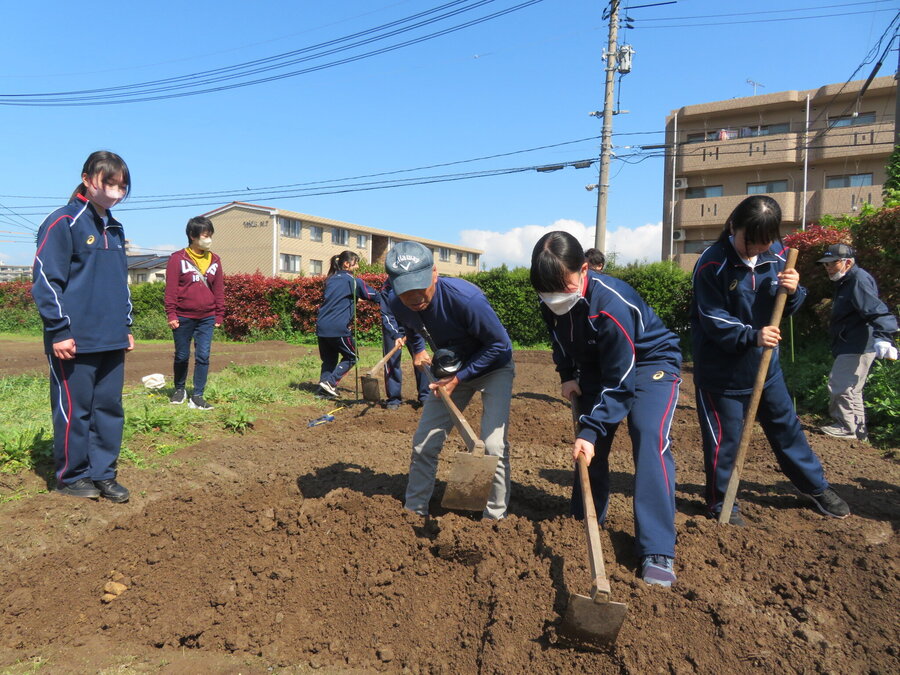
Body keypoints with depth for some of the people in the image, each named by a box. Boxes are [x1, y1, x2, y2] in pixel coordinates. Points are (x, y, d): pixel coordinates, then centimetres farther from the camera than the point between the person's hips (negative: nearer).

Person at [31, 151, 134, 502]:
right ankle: (71, 476, 18)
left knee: (110, 408, 9)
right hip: (76, 341, -7)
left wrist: (126, 326, 19)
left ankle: (103, 473, 20)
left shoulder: (115, 229, 16)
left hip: (112, 340, 7)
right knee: (74, 409, 3)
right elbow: (46, 280, -10)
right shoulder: (63, 223, -7)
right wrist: (60, 330, -13)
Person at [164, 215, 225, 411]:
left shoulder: (215, 260, 8)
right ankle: (179, 389, 30)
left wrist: (219, 315, 9)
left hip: (206, 317, 2)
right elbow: (171, 288, -4)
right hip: (183, 317, -2)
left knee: (203, 356, -3)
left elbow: (219, 289, 11)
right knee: (182, 356, 9)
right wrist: (171, 314, -9)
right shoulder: (178, 258, -3)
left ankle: (197, 396, 4)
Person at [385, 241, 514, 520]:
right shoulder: (398, 305, -17)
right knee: (424, 443, 5)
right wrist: (418, 349, -2)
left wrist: (459, 378, -22)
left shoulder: (465, 298, -36)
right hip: (452, 371, 5)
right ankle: (414, 510, 24)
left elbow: (500, 344, -24)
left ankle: (495, 519, 3)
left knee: (494, 446, -17)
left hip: (494, 368, -5)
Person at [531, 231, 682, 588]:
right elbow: (561, 342, 9)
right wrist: (567, 376, -3)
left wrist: (592, 429, -33)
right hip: (597, 366, 7)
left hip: (650, 362, -6)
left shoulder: (612, 304, -37)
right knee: (589, 443, 4)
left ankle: (657, 550, -22)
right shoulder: (551, 303, -16)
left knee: (650, 438, -25)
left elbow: (620, 382, -32)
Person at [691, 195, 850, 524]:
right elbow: (714, 321, -20)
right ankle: (721, 503, 26)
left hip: (766, 363, 5)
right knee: (724, 438, 6)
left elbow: (787, 308, 5)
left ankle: (815, 486, 43)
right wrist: (751, 336, -34)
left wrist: (793, 291, -18)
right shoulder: (712, 263, -19)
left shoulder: (777, 255, -3)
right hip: (721, 370, -5)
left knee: (786, 426, 21)